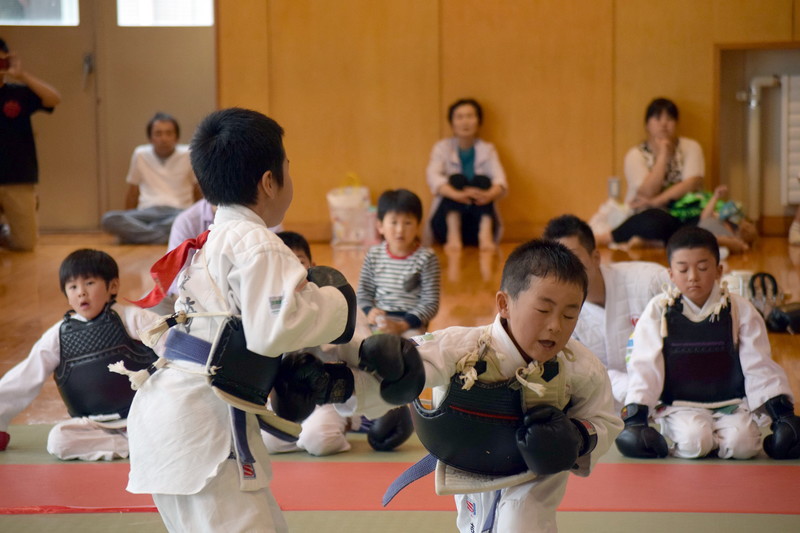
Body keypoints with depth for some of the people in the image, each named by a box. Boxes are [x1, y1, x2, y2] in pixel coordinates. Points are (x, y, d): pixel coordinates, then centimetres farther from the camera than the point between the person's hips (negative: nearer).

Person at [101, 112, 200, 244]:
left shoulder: (188, 155, 5)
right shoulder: (140, 155, 10)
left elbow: (197, 191, 15)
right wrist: (127, 221, 16)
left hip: (178, 212, -2)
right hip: (147, 213, 2)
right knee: (109, 219, -30)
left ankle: (134, 233, -29)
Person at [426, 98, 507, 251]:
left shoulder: (487, 149, 7)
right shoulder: (442, 147, 4)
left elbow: (500, 181, -12)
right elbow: (433, 177, -16)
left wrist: (489, 195, -38)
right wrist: (457, 195, -38)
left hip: (478, 223, 1)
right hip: (448, 222, -1)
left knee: (482, 180, -22)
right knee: (456, 178, -22)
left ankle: (486, 236, -41)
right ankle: (453, 236, -40)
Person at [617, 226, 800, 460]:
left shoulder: (740, 310, 4)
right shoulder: (658, 311, 1)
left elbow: (758, 365, 6)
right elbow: (644, 366, -2)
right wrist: (634, 416, -12)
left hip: (732, 405, 1)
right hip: (679, 406, -1)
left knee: (742, 443, -27)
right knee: (693, 440, -31)